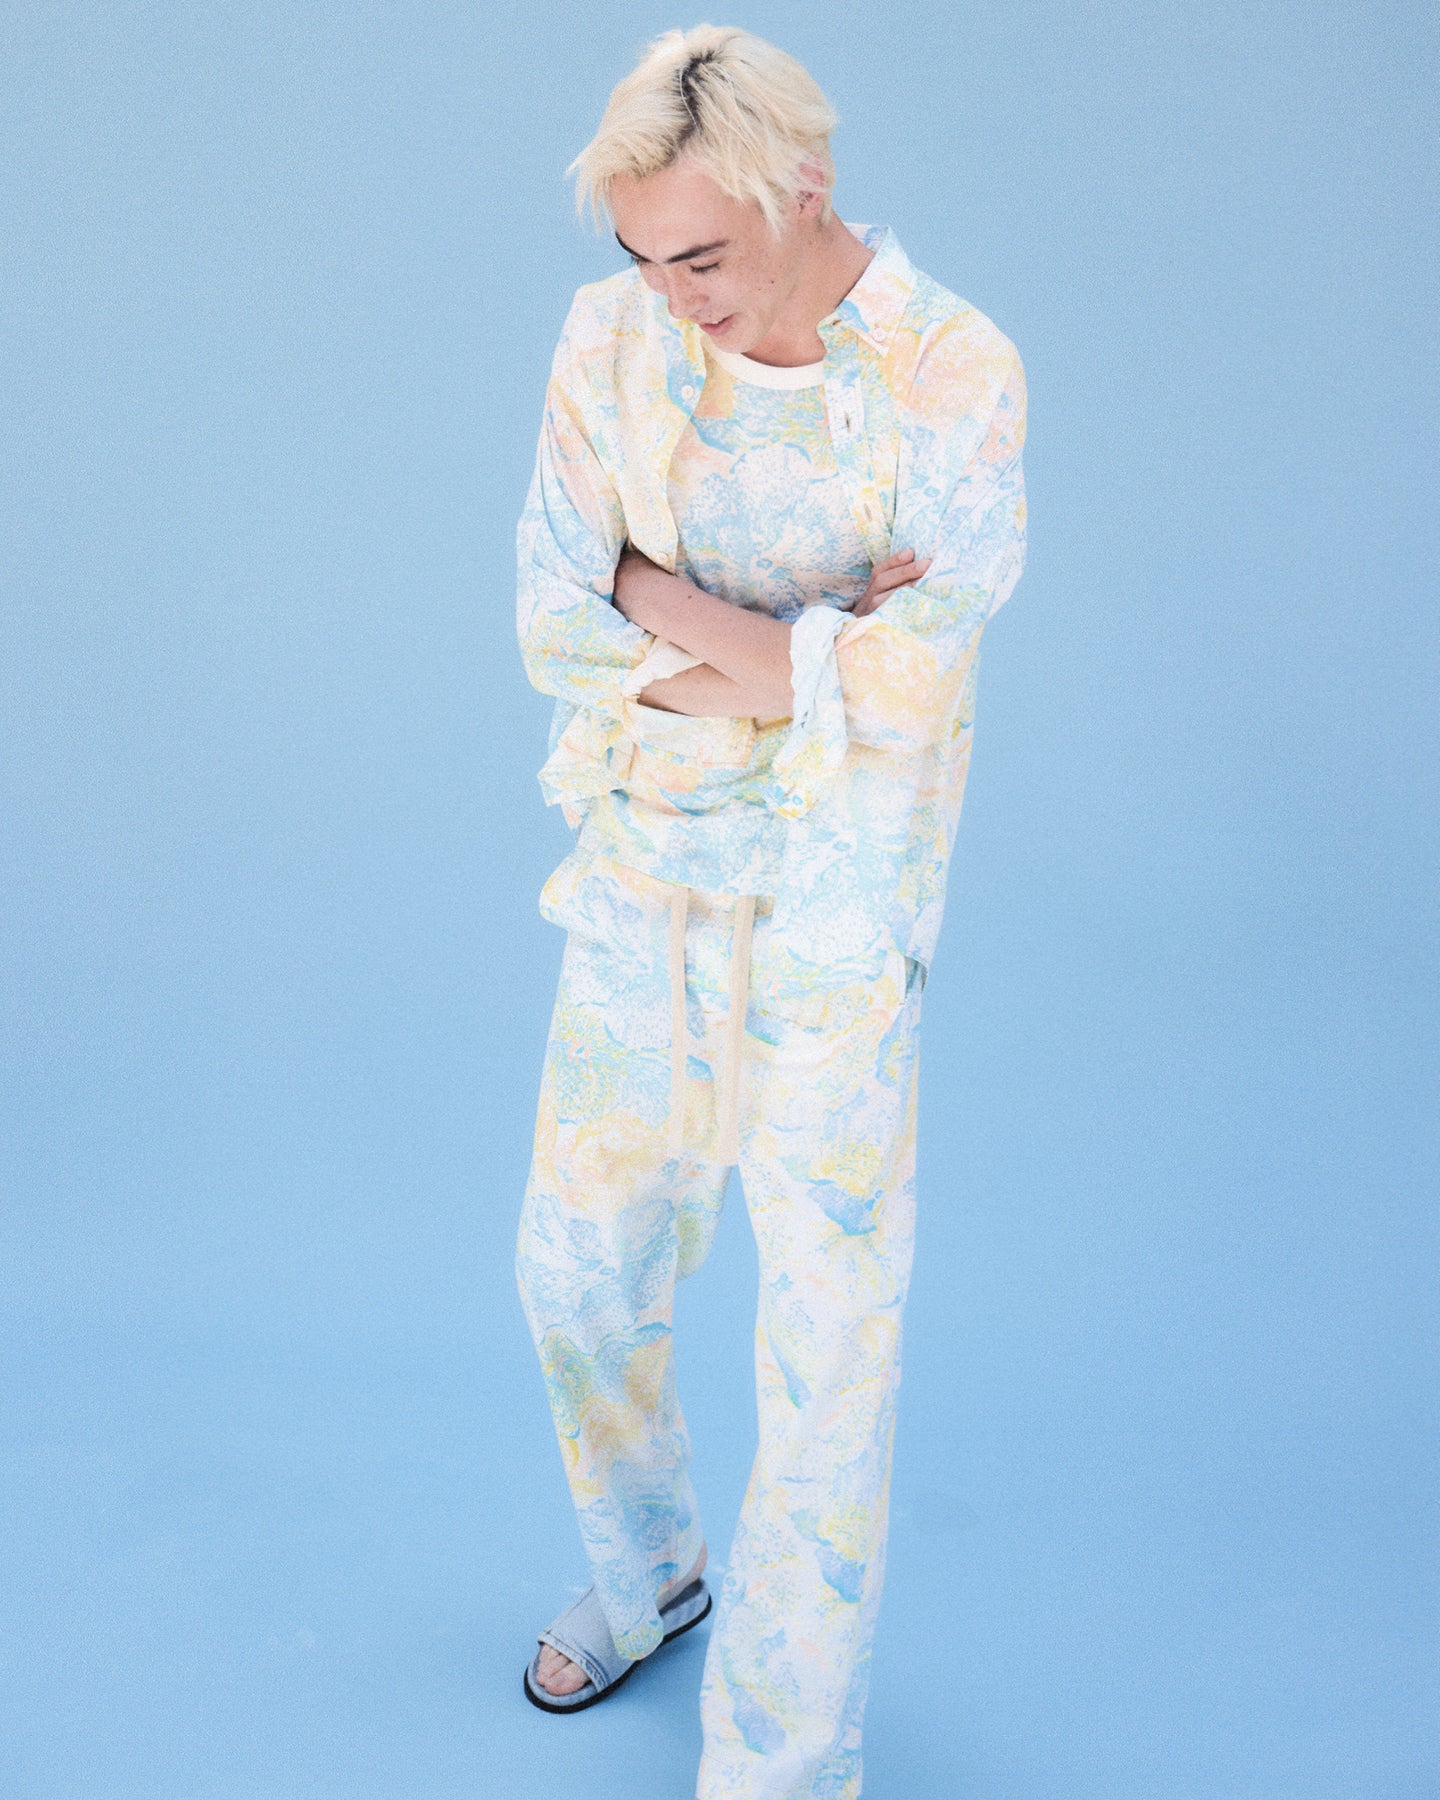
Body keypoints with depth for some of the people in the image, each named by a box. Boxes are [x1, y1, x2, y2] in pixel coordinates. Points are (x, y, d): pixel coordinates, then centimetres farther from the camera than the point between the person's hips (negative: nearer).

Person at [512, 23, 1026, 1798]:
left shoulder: (960, 381, -15)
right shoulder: (610, 339, -3)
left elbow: (900, 702, -22)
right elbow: (556, 630, -7)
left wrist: (664, 602, -16)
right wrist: (807, 652, -17)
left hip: (838, 919, -4)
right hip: (644, 885, 5)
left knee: (826, 1338, 1)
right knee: (580, 1266, 17)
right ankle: (650, 1569, 47)